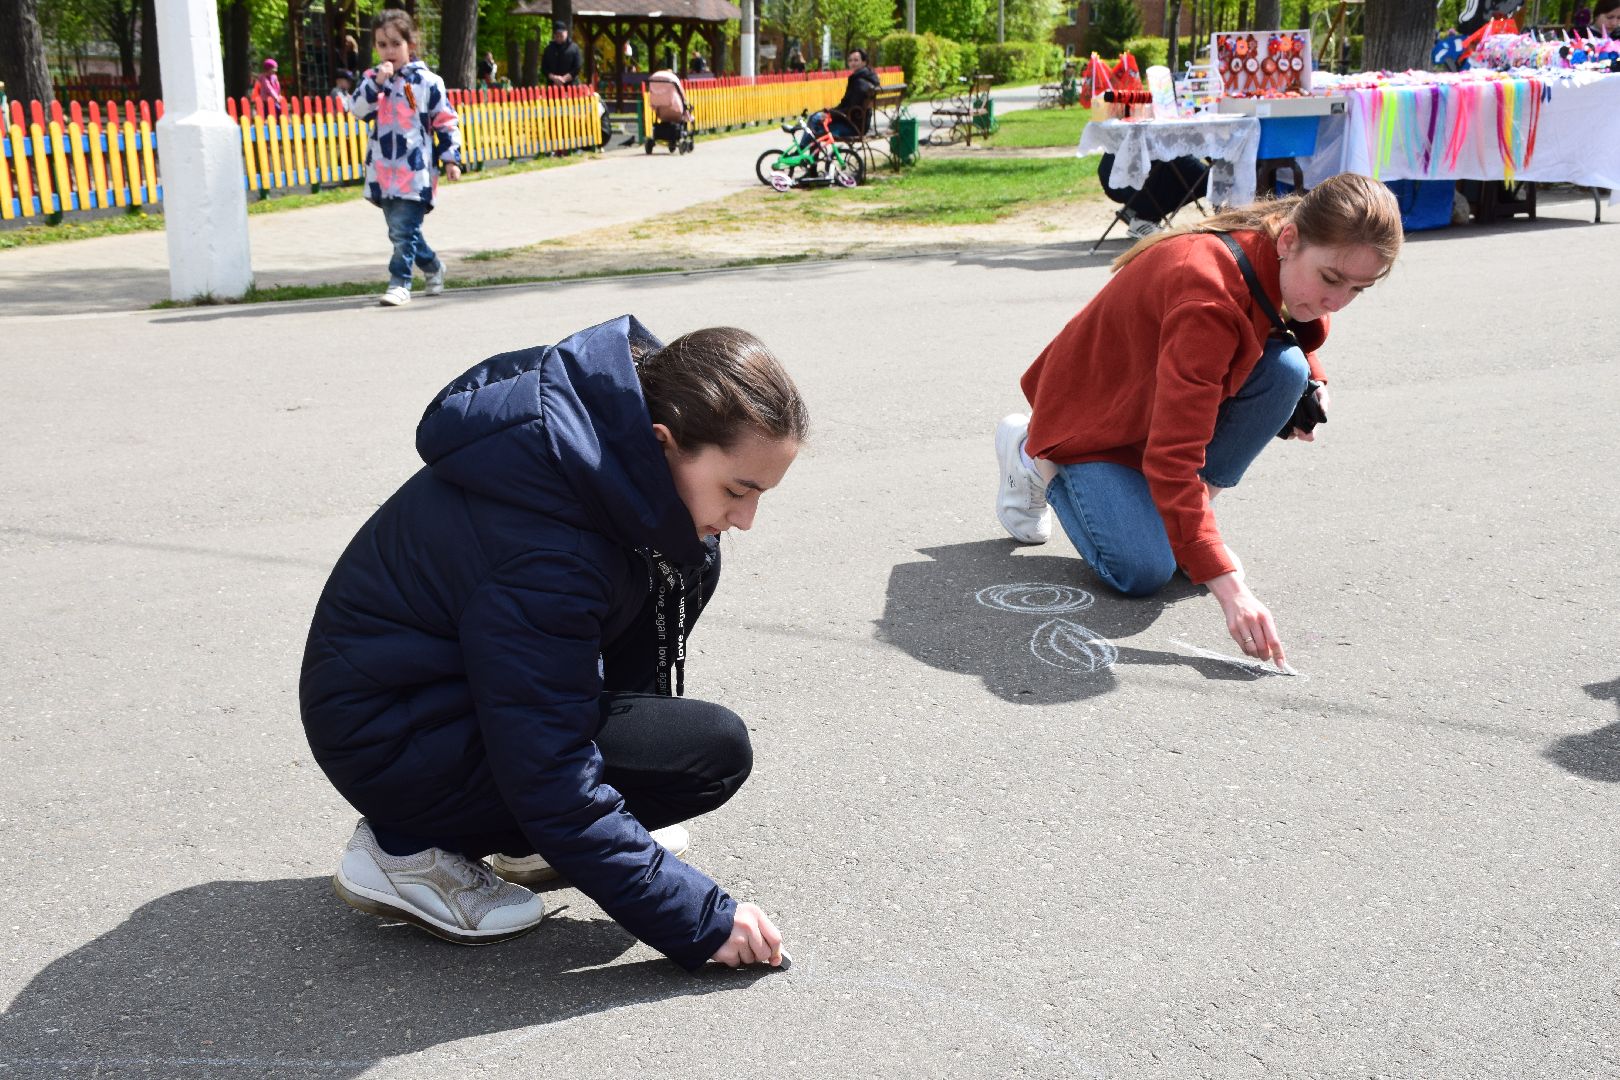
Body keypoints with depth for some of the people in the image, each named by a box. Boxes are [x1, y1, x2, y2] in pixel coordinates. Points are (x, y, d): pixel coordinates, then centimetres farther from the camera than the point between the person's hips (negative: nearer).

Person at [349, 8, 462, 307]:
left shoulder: (426, 81, -2)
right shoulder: (373, 79, 9)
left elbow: (446, 122, 1)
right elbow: (357, 109, -5)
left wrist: (451, 158, -4)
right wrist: (376, 82, -16)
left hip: (415, 172, -5)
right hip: (383, 173, 5)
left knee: (404, 230, -9)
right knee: (399, 231, 14)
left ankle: (399, 283, -2)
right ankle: (433, 267, 33)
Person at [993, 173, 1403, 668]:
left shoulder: (1293, 265, -15)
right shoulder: (1209, 294, -39)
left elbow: (1304, 327, 14)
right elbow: (1172, 458, -42)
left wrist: (1310, 379, -10)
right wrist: (1229, 587, -47)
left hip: (1169, 397, 7)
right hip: (1087, 414, -7)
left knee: (1285, 368, -21)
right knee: (1143, 573, -20)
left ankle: (1190, 512, -4)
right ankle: (1035, 456, 5)